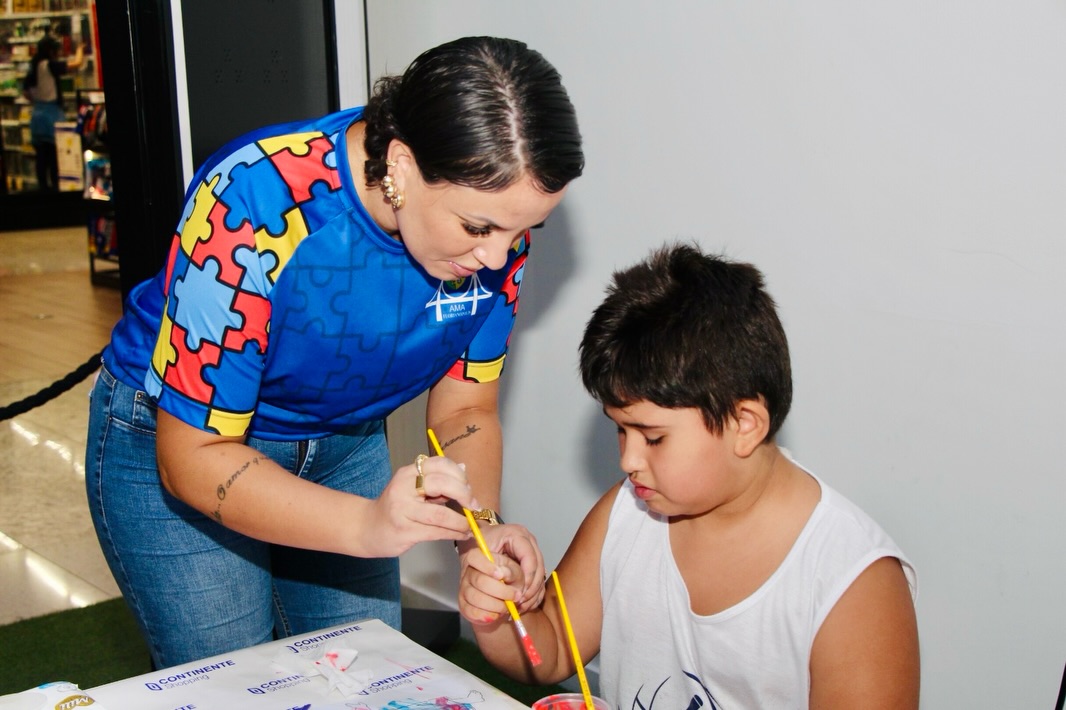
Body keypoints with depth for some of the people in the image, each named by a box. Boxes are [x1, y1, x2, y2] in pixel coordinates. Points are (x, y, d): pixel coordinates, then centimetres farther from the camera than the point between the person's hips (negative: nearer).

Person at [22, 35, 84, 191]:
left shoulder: (33, 68, 9)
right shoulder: (50, 65, -13)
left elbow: (26, 93, 16)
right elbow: (76, 63, -17)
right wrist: (80, 49, 1)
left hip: (37, 114, 7)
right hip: (52, 114, -7)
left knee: (41, 155, 9)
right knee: (55, 154, -2)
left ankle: (43, 187, 13)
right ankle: (56, 186, -1)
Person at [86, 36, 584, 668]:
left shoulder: (497, 216, -19)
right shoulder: (257, 206, -34)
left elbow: (464, 409, -8)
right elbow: (193, 457, -29)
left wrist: (480, 527, -28)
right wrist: (367, 525, -43)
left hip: (344, 444, 4)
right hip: (173, 440, -4)